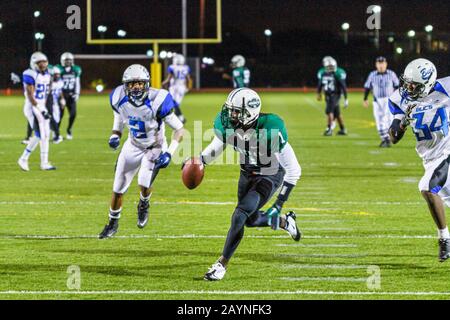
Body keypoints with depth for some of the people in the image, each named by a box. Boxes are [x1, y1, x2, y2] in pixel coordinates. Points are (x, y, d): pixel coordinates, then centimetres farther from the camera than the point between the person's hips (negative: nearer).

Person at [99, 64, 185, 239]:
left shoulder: (157, 103, -32)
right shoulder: (120, 99, -19)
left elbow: (179, 129, -23)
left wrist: (169, 153, -31)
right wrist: (115, 135, -7)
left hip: (154, 148, -4)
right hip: (133, 146, 4)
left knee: (144, 183, -26)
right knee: (118, 188, 9)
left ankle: (144, 205, 11)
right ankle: (113, 222, 35)